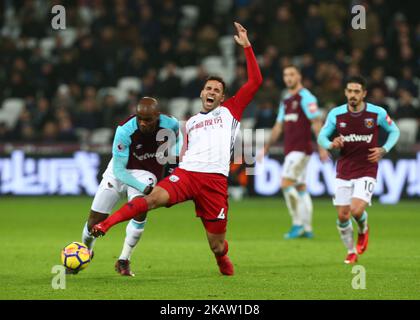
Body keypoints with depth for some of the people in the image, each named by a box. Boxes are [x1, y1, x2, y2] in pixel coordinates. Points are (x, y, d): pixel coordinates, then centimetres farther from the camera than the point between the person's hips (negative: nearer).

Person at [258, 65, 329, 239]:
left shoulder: (306, 97, -8)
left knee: (286, 183, -16)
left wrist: (322, 147, -21)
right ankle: (307, 228, 11)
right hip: (290, 150, 9)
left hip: (301, 149, -9)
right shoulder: (286, 101, 17)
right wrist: (266, 148, 21)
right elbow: (278, 127, 23)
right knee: (300, 188, 8)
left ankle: (297, 223, -10)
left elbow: (316, 123, -14)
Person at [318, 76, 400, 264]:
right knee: (342, 215, 1)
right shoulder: (336, 114, -4)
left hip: (366, 171, -3)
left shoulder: (377, 113, -8)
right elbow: (321, 137, 4)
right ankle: (351, 252, 24)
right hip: (343, 172, 3)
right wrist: (331, 144, -18)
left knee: (357, 210, -19)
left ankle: (363, 230, 18)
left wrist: (384, 150, -8)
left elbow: (394, 131, 8)